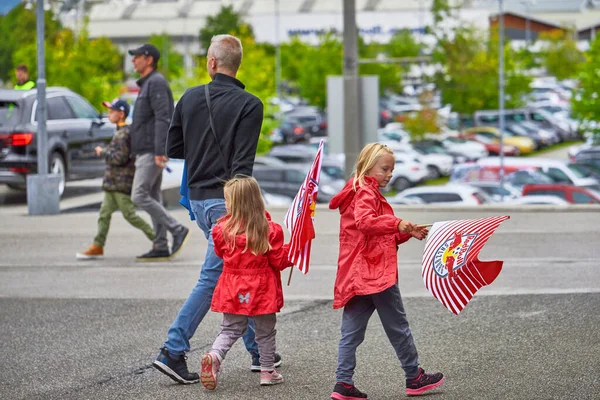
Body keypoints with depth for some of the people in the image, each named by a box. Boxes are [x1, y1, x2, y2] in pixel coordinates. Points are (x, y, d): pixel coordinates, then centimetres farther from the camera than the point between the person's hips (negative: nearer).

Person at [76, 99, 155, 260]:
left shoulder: (123, 134, -16)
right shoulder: (122, 132, 14)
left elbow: (121, 158, -23)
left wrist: (103, 152, -11)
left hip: (122, 183, -10)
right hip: (113, 183, 10)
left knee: (129, 214, -5)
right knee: (104, 213, 6)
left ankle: (157, 239, 3)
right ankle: (97, 246, 6)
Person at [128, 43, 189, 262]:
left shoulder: (156, 83, -12)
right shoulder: (147, 84, 20)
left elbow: (162, 118, -21)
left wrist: (159, 151, -26)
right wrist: (139, 153, 23)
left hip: (152, 152, -10)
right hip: (146, 151, 10)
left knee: (139, 196, -13)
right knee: (152, 197, 7)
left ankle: (177, 230, -10)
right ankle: (161, 247, 6)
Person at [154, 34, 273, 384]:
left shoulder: (190, 98, 6)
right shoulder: (249, 105, -10)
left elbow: (173, 149, 12)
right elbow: (243, 164, -18)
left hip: (197, 198, 7)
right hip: (225, 200, -7)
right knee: (213, 278, -1)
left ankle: (260, 352, 15)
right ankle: (173, 351, 1)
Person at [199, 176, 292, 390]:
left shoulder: (222, 229, -7)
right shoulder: (270, 230, -11)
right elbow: (279, 261, -5)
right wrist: (292, 249, 10)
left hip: (233, 290, 2)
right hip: (261, 290, -1)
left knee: (229, 330, 12)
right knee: (265, 332, 14)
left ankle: (214, 356, -13)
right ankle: (267, 371, 20)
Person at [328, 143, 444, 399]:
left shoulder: (366, 192, 24)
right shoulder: (366, 192, -8)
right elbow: (364, 221, -28)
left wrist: (408, 233, 15)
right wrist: (397, 223, -31)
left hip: (356, 275, 10)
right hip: (375, 272, -10)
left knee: (351, 331, 4)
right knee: (398, 326, 2)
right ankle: (414, 378, 11)